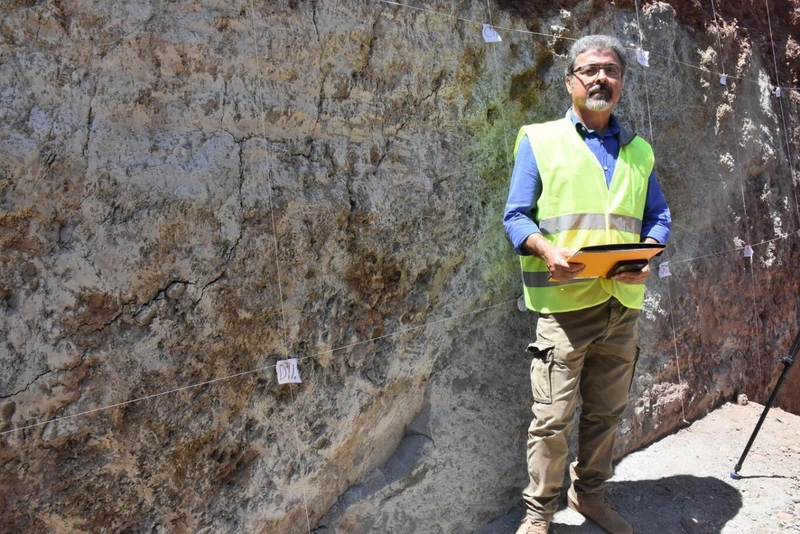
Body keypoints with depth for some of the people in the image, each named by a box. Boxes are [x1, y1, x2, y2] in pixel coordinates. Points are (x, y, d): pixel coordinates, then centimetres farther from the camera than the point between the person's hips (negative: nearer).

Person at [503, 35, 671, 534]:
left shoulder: (639, 150, 15)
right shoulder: (540, 140, 3)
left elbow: (659, 215, 15)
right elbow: (516, 216, -1)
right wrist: (547, 250, -21)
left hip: (623, 303, 4)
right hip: (564, 301, -4)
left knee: (607, 413, 14)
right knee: (553, 419, -3)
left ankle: (590, 492, 33)